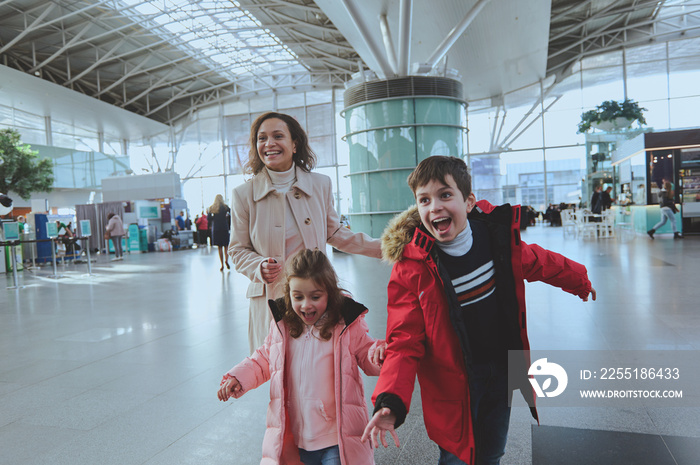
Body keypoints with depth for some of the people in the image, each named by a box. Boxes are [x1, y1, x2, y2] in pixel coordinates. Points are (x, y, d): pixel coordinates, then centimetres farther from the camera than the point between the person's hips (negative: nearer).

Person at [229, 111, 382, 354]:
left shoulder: (321, 184, 2)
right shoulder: (244, 194, -2)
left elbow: (334, 233, 15)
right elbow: (238, 249, 7)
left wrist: (384, 246, 12)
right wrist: (259, 267, -14)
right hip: (269, 300, -1)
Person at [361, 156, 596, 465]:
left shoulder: (498, 235, -11)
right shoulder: (411, 268, -22)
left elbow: (541, 263, 10)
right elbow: (405, 341, -21)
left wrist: (580, 281, 28)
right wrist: (390, 402, -35)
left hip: (502, 370, 4)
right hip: (453, 381, -4)